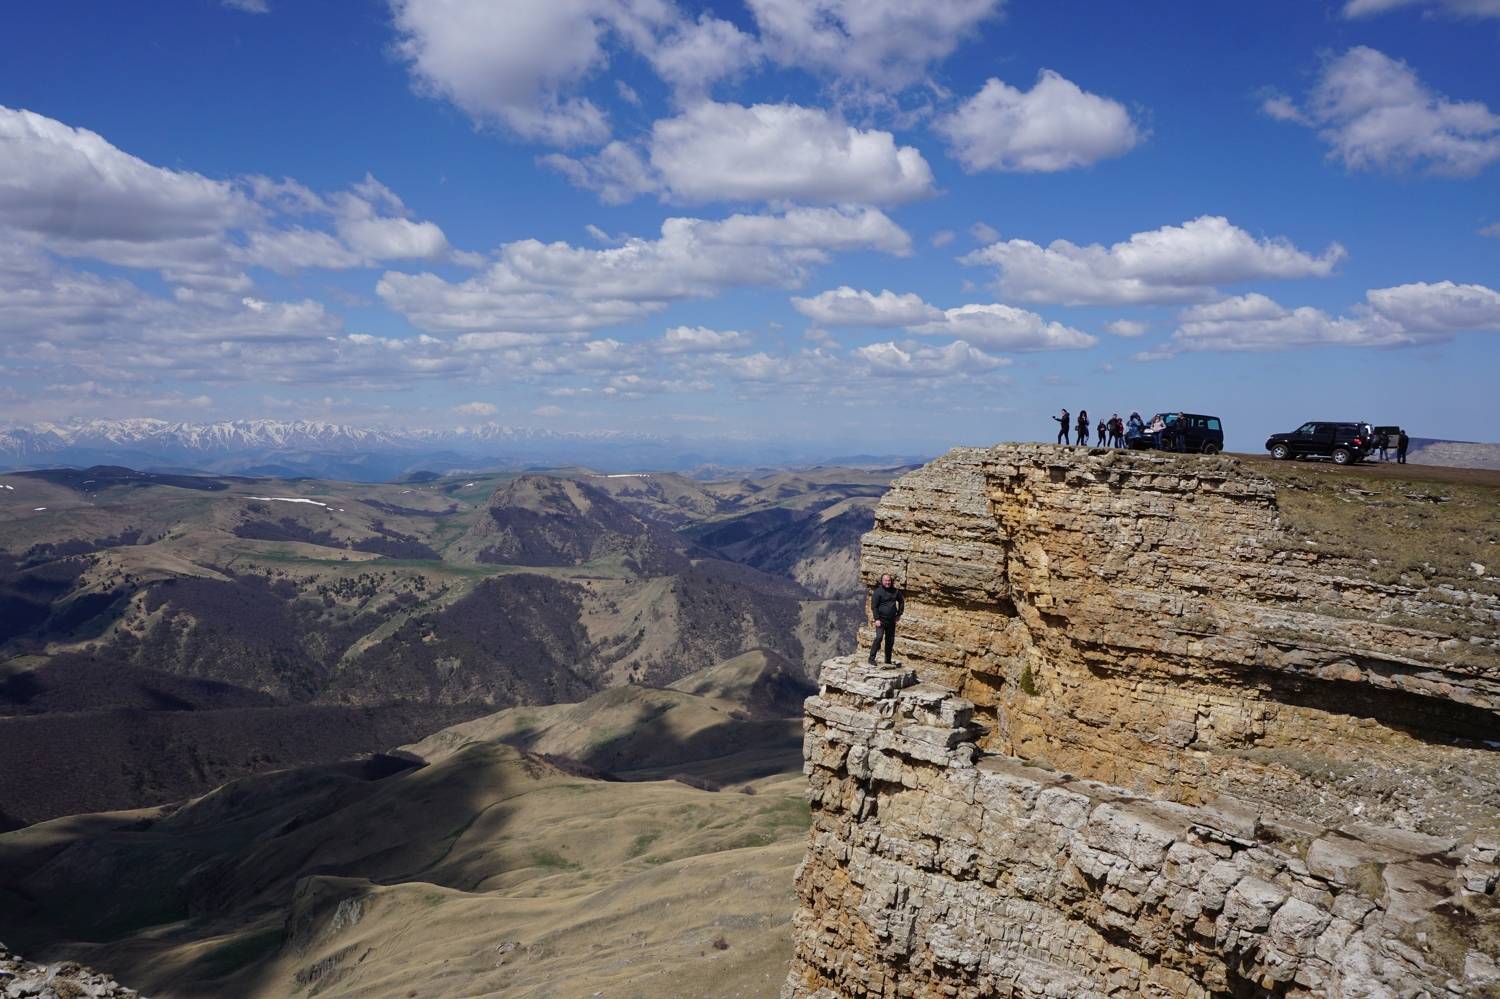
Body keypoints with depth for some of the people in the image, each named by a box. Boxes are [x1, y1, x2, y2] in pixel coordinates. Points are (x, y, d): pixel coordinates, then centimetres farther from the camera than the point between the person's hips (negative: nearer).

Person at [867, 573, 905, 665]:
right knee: (879, 637, -20)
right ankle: (871, 658, -16)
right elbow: (874, 606, -11)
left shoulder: (895, 591, 7)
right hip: (881, 619, -6)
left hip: (891, 620, 6)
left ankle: (888, 661, 20)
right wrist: (876, 619, -18)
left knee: (890, 640, 9)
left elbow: (901, 601, 23)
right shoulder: (877, 592, -8)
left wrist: (899, 614, 16)